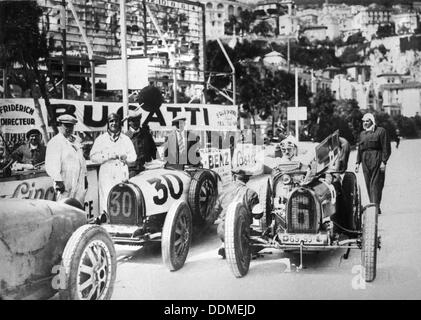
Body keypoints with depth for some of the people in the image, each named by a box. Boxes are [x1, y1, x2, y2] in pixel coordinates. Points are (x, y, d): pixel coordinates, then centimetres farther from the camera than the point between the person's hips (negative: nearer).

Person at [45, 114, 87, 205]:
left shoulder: (76, 141, 17)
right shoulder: (55, 142, -8)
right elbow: (51, 164, -16)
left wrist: (85, 176, 19)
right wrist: (58, 181, -21)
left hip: (80, 183, 7)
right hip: (65, 184, -7)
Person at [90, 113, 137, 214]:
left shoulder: (126, 139, 15)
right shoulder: (101, 139, 7)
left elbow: (133, 156, 12)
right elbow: (93, 157, 0)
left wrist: (125, 157, -9)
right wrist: (108, 156, -12)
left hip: (122, 176, 2)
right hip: (106, 176, -2)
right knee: (106, 203, -8)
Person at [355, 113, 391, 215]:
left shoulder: (381, 131, 2)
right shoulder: (362, 134, 20)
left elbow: (386, 148, -4)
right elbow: (359, 149, 21)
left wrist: (384, 161, -12)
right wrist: (358, 162, 11)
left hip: (377, 160, -6)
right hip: (365, 161, 6)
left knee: (376, 183, -10)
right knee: (368, 184, 3)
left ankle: (376, 207, -12)